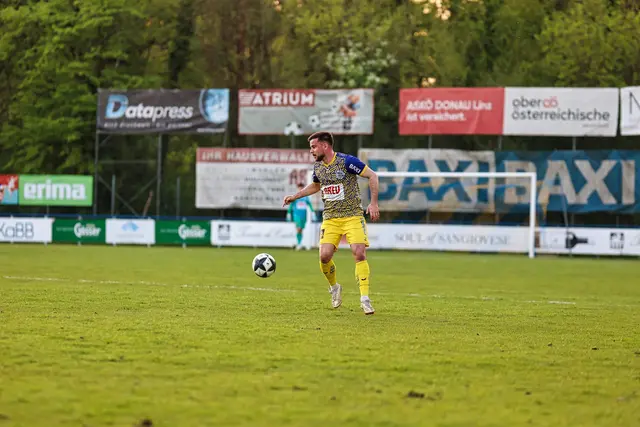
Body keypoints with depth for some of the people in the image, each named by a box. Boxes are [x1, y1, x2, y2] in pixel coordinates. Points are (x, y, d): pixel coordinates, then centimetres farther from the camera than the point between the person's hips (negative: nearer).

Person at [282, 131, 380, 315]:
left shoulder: (346, 161, -12)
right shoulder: (318, 166, 8)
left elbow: (372, 176, -8)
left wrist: (374, 203, -14)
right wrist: (295, 196, 21)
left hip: (353, 215, -5)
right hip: (330, 218, 5)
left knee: (359, 254, -19)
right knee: (324, 256, -11)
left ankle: (365, 299, -13)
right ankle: (334, 287, 18)